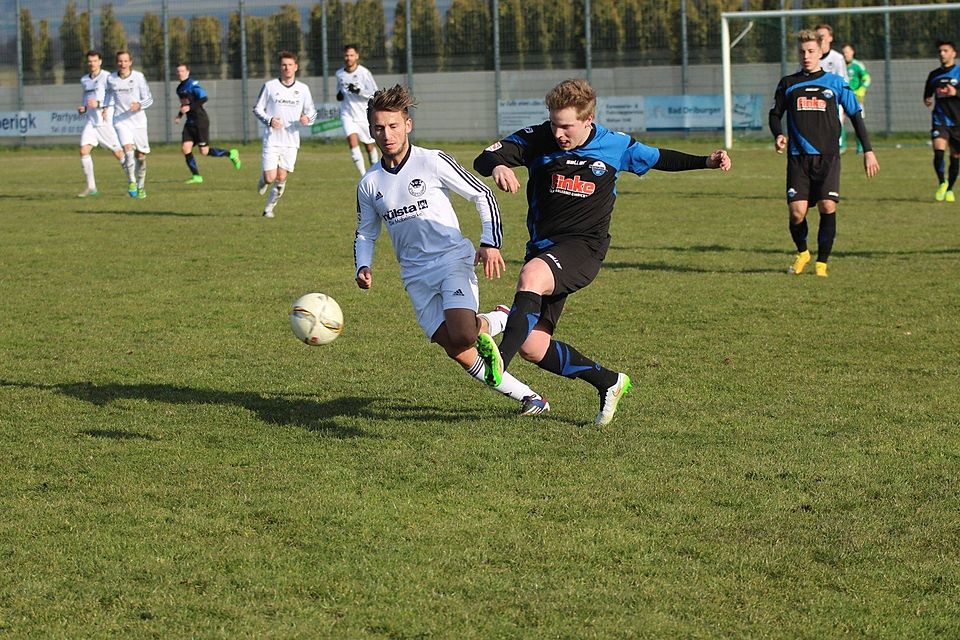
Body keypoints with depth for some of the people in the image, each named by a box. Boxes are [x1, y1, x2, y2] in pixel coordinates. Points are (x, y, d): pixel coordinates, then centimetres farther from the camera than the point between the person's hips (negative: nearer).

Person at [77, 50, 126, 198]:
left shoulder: (106, 77, -7)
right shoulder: (84, 80, 13)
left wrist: (99, 104, -23)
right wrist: (83, 108, 8)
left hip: (106, 121, -5)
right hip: (91, 121, 5)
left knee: (118, 152, -1)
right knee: (84, 151, -8)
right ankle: (91, 187, -2)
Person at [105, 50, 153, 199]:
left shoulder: (138, 77, -6)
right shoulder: (111, 79, 0)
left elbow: (149, 99, -4)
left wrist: (139, 105, -23)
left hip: (138, 120, 0)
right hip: (120, 120, 0)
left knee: (140, 154, 5)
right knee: (128, 148, -22)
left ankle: (140, 186, 23)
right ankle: (131, 181, -12)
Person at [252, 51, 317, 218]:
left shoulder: (303, 89, 5)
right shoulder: (269, 86, -1)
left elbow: (312, 111, 13)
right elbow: (257, 108, 4)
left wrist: (307, 118, -11)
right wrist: (269, 120, -14)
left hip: (291, 141, 2)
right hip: (271, 140, -2)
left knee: (281, 178, -1)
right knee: (270, 177, -8)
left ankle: (269, 208, 17)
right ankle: (264, 179, 28)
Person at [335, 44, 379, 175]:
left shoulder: (364, 72, -8)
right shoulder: (339, 73, 5)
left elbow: (375, 94, -9)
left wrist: (358, 91, -24)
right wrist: (339, 94, 2)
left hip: (364, 114, -2)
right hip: (347, 114, 2)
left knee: (369, 145, 9)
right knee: (352, 142, -18)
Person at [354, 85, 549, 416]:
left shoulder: (432, 162, -6)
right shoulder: (369, 184, 8)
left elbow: (482, 195, -2)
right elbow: (366, 233, 21)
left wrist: (490, 243, -11)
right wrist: (364, 267, 2)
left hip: (452, 259, -4)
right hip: (416, 275, 4)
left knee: (462, 336, -28)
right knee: (456, 350, -8)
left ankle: (497, 324, 9)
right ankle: (526, 396, 5)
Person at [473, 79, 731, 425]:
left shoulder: (616, 146, 1)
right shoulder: (538, 139, -2)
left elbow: (658, 158, 20)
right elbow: (484, 159, -9)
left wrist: (707, 161, 8)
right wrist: (497, 167, -34)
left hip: (584, 247, -3)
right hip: (542, 247, 4)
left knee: (532, 275, -36)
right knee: (531, 346, -4)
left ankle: (499, 358, -48)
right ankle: (609, 382, 16)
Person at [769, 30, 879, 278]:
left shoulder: (835, 83, 7)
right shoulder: (788, 83, 10)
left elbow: (856, 115, 11)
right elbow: (775, 114, 18)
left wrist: (868, 150, 7)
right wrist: (778, 135, -4)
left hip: (828, 157, -1)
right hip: (798, 157, 1)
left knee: (828, 206, -16)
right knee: (797, 212, -10)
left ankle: (822, 262, 0)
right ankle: (802, 253, 20)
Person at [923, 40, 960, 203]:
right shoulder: (934, 75, 10)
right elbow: (928, 95, 22)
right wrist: (927, 100, 1)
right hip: (939, 120, 2)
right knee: (939, 150, -19)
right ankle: (941, 183, 1)